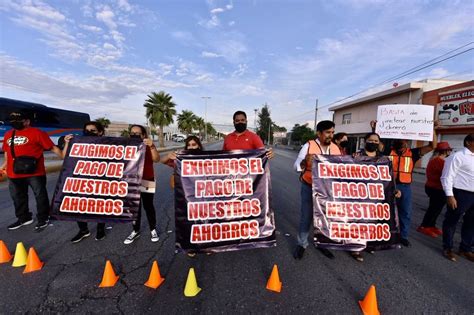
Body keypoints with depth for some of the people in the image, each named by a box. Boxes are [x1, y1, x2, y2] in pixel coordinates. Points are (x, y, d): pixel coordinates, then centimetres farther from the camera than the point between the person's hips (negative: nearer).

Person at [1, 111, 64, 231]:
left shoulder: (37, 133, -6)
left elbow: (53, 148, -11)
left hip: (34, 173, -7)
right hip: (14, 173, 7)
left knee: (40, 196, 1)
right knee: (17, 197, 18)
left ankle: (43, 219, 14)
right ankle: (23, 218, 35)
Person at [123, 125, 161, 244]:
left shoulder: (148, 147, -6)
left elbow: (156, 159, -24)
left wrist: (152, 146, -38)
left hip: (146, 181, -3)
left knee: (148, 206, 7)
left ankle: (153, 229, 24)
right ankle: (136, 231, 26)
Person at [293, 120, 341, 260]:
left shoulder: (335, 148, 4)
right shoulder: (309, 146, -10)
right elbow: (296, 166, -12)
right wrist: (305, 160, -32)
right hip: (309, 188, -4)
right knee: (306, 217, 6)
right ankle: (302, 244, 24)